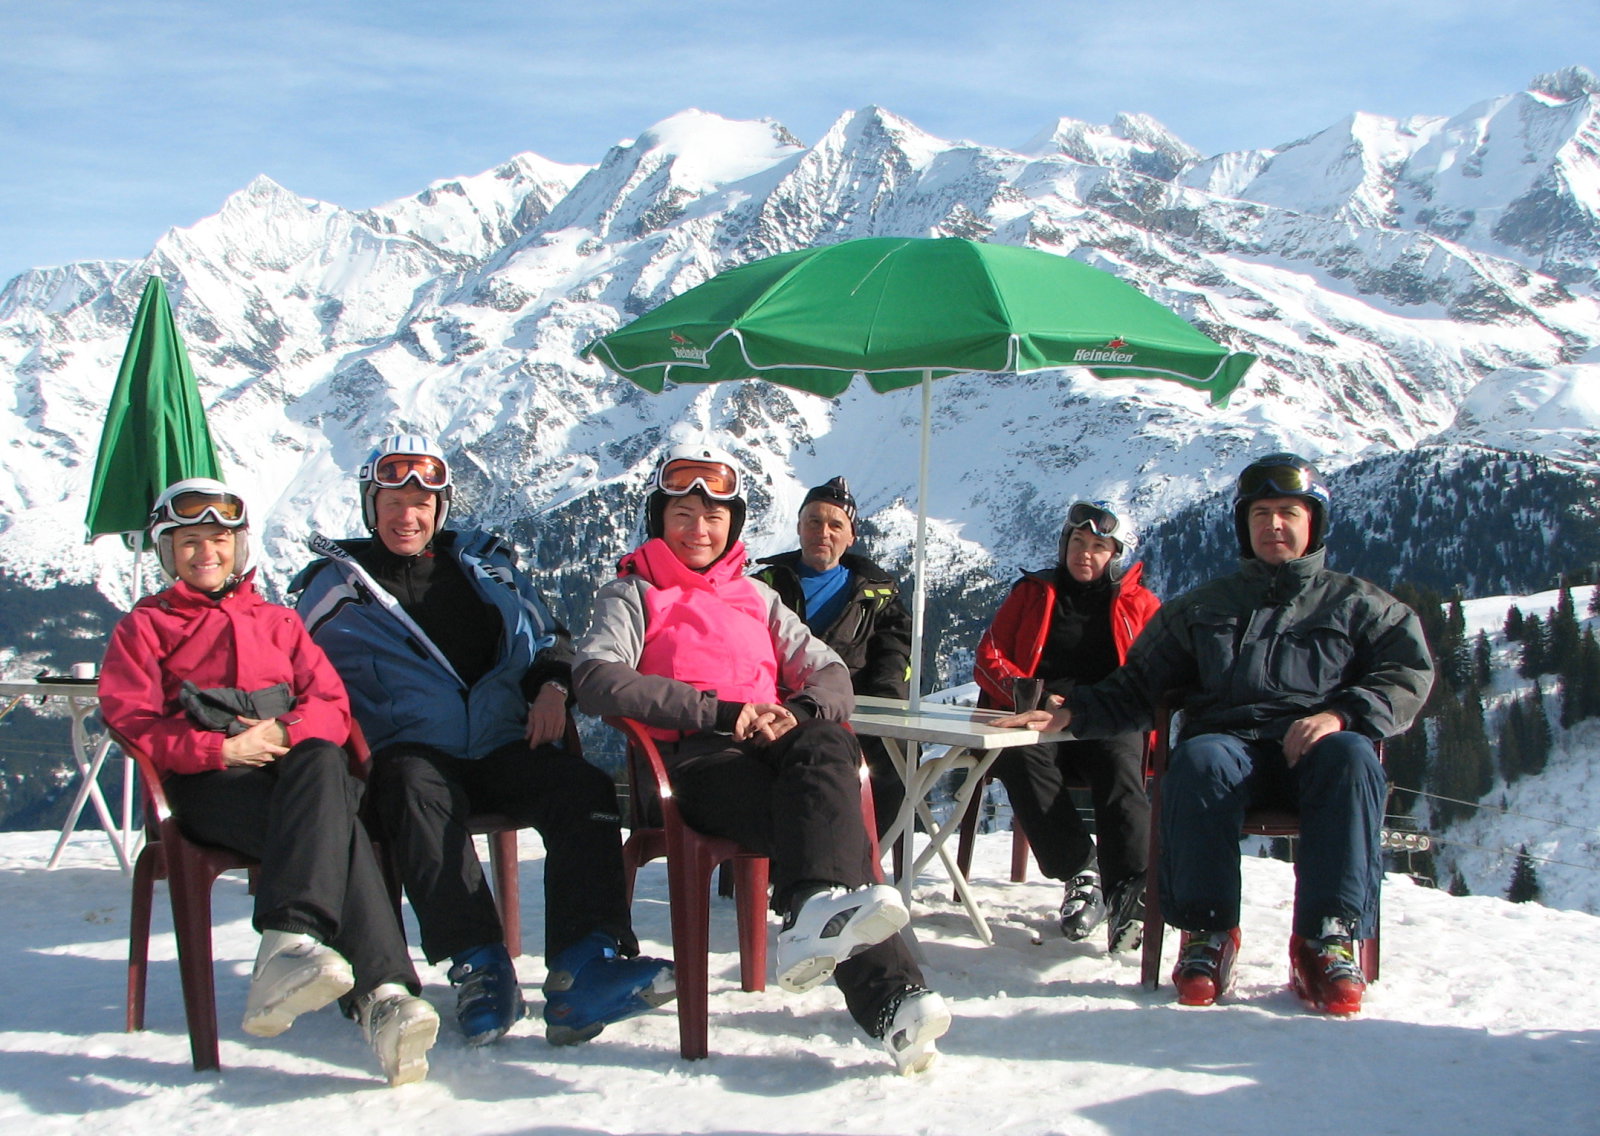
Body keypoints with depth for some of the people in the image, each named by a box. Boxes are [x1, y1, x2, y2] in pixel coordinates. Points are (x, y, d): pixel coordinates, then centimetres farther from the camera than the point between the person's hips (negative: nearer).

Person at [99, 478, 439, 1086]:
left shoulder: (277, 621, 32)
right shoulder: (144, 628, 22)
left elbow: (331, 704, 18)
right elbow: (130, 721, 5)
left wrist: (287, 731, -7)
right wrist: (223, 748, -11)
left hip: (292, 764, 3)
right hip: (208, 785, -3)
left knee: (322, 762, -39)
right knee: (333, 830, -35)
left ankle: (288, 948, -54)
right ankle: (379, 995, -53)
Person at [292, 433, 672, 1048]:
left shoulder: (486, 564, 22)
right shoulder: (337, 583, 16)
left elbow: (549, 638, 28)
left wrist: (554, 683, 5)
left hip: (506, 745, 3)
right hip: (410, 751, -2)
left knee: (584, 789, -26)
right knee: (420, 794, -38)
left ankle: (587, 961, -37)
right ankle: (479, 965, -40)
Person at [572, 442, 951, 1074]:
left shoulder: (757, 597, 34)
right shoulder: (633, 595, 20)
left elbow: (832, 677, 21)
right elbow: (595, 678, -3)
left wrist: (798, 710, -6)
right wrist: (721, 711, -13)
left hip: (773, 748, 4)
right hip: (692, 759, -3)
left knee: (827, 743, -36)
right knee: (822, 812, -36)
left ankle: (819, 916, -57)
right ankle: (888, 995, -54)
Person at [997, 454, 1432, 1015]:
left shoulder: (1356, 604, 21)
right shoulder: (1202, 608, 27)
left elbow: (1410, 672, 7)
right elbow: (1135, 689, 22)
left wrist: (1342, 714, -13)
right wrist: (1072, 713, 2)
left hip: (1315, 745, -1)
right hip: (1231, 740, 1)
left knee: (1350, 757, -37)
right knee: (1198, 762, -35)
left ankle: (1328, 938, -37)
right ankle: (1208, 932, -30)